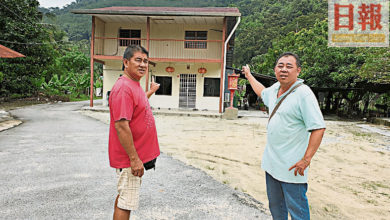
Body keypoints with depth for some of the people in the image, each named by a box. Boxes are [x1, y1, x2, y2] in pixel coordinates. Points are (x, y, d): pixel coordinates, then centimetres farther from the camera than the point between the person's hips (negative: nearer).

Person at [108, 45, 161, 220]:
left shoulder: (134, 85, 9)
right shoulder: (123, 88, -22)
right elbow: (121, 126, -26)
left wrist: (150, 92, 35)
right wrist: (134, 159, -24)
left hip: (135, 156, 10)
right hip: (129, 158, -10)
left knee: (124, 196, 23)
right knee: (126, 203, 3)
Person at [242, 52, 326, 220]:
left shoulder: (303, 93, -17)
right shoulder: (275, 88, 7)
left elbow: (318, 128, -20)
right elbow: (262, 91, 32)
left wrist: (306, 159, -23)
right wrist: (248, 75, 43)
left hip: (292, 167, -7)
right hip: (271, 162, 8)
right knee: (275, 206, 22)